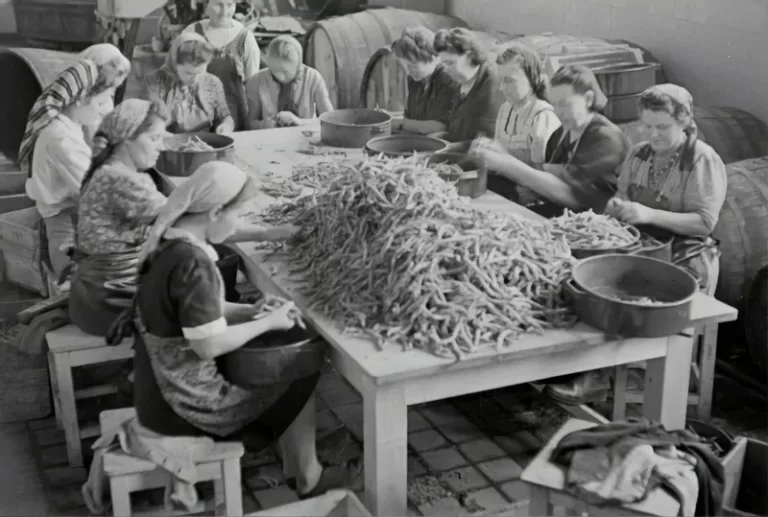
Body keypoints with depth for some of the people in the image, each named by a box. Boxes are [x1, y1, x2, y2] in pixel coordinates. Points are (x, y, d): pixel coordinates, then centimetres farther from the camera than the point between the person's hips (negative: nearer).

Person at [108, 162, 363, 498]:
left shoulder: (169, 241, -1)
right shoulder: (192, 263, -29)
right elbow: (209, 344, -27)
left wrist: (255, 311, 4)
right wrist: (268, 322, -14)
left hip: (162, 388, 8)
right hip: (182, 405, -8)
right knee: (299, 386, 8)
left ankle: (296, 468, 31)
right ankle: (308, 480, 28)